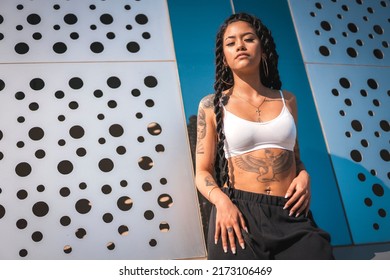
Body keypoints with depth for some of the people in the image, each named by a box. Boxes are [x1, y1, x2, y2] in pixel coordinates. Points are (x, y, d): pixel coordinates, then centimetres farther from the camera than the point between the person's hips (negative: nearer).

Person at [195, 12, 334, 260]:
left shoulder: (287, 100, 13)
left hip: (291, 216, 3)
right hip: (237, 214, -2)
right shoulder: (212, 105, 4)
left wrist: (304, 176, 0)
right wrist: (222, 201, -17)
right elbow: (203, 171, 3)